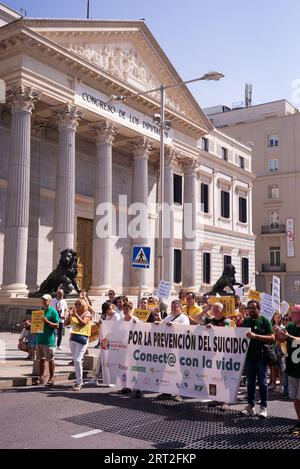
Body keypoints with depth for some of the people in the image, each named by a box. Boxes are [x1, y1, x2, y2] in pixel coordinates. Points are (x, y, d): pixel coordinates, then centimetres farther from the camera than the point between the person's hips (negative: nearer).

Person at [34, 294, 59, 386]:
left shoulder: (53, 312, -6)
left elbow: (57, 326, -10)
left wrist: (47, 321, -22)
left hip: (49, 339, -7)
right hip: (40, 338, 7)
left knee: (50, 359, 0)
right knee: (41, 359, 11)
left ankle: (51, 378, 8)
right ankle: (41, 378, 18)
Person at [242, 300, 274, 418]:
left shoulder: (264, 321, -5)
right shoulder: (246, 321, 10)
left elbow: (272, 338, -13)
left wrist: (255, 336, -23)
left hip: (261, 356, -4)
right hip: (249, 355, 4)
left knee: (262, 382, 3)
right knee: (250, 382, 10)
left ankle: (263, 407, 11)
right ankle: (251, 406, 18)